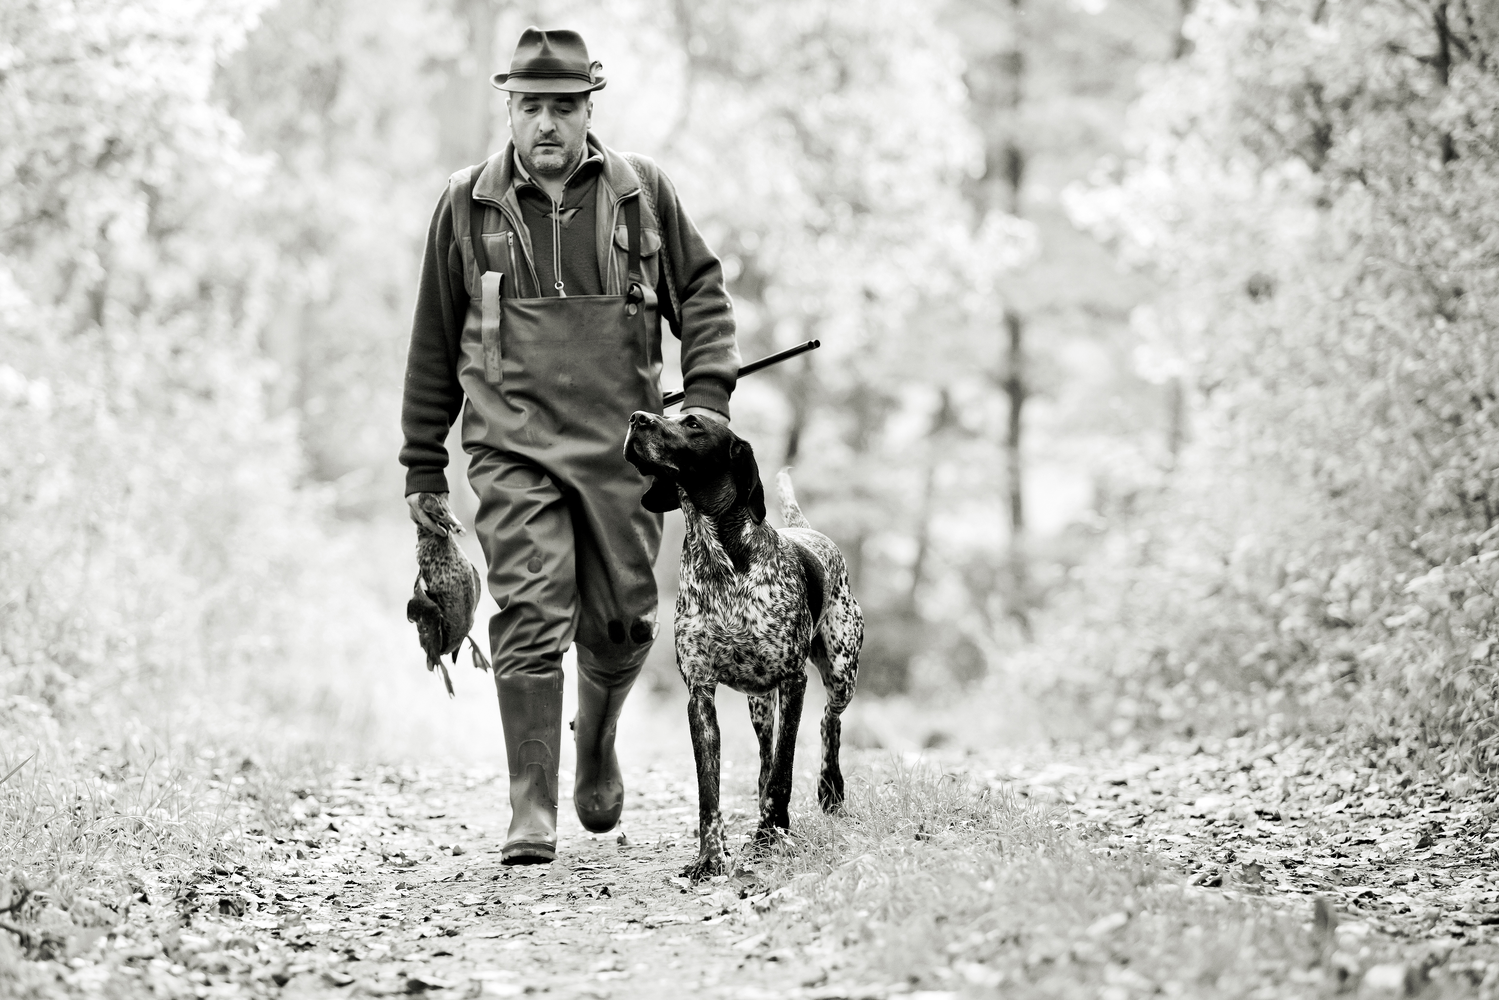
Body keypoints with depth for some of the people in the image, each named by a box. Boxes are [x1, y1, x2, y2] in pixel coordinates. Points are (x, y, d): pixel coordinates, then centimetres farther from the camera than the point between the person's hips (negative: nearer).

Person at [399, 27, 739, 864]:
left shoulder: (642, 192, 5)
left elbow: (703, 293, 11)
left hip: (622, 445, 1)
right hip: (514, 447, -1)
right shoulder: (467, 205, 5)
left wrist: (707, 399, -4)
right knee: (530, 617, -12)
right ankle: (532, 812, -9)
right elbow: (435, 344, 11)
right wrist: (424, 466, 12)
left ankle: (598, 742, 36)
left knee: (622, 622, 5)